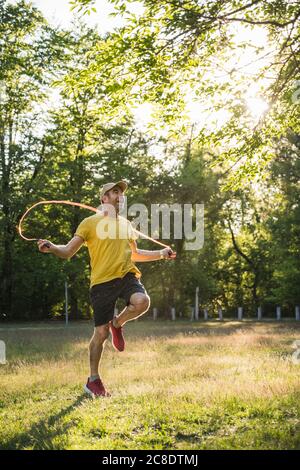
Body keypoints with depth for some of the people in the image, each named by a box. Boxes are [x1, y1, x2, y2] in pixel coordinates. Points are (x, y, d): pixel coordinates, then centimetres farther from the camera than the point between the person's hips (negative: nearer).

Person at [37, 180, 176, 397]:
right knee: (101, 333, -1)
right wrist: (51, 247, -22)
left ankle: (117, 324, 3)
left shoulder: (126, 224, 19)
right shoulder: (90, 223, 3)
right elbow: (68, 251, -1)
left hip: (127, 275, 4)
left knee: (142, 302, -30)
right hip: (102, 281, -4)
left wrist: (161, 254, 22)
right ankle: (94, 381, 18)